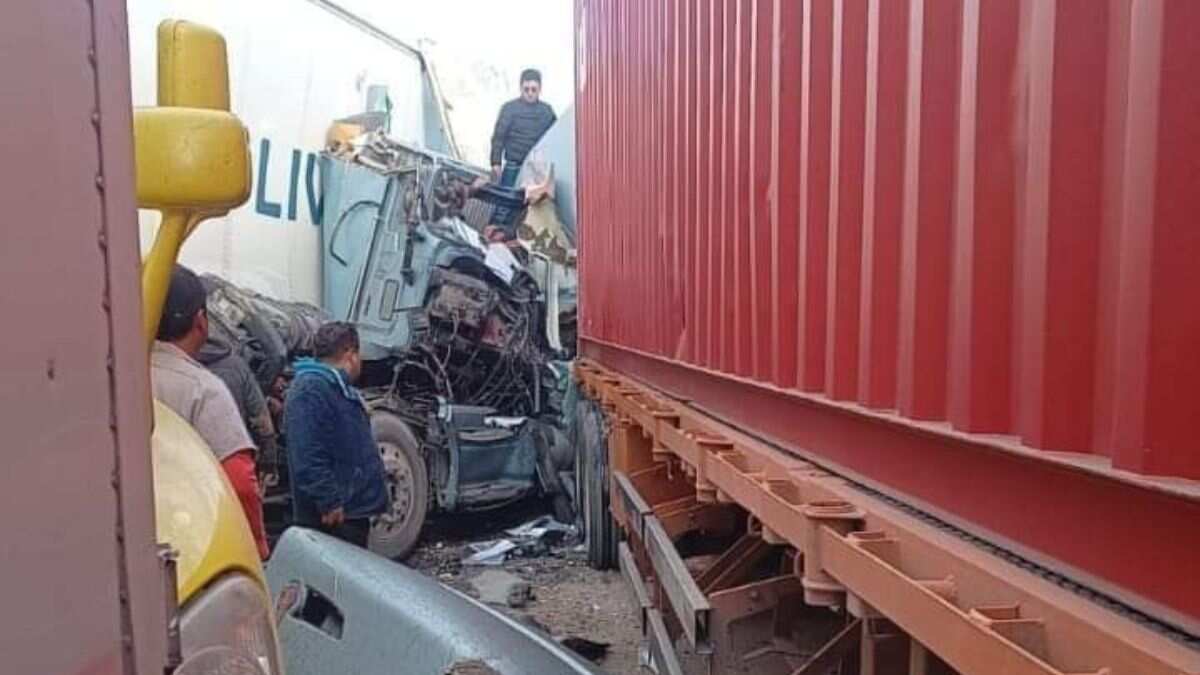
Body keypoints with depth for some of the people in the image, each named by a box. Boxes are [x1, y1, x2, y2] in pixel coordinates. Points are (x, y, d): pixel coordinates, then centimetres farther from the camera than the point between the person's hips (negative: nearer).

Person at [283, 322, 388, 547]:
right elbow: (308, 458, -24)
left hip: (353, 511, 11)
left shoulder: (339, 388, 19)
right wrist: (329, 503, -24)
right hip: (333, 517, -10)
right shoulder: (309, 390, -16)